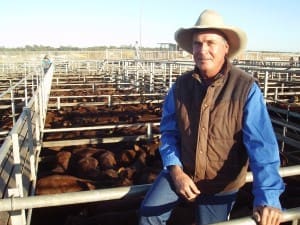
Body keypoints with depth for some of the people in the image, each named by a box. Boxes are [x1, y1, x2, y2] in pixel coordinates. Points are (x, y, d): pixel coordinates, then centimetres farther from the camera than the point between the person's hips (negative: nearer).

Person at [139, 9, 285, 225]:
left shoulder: (246, 87, -21)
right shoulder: (182, 84, -8)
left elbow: (261, 144, -25)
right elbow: (169, 131, -1)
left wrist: (267, 197, -33)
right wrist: (175, 170, -13)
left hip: (221, 183, -2)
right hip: (182, 171, 3)